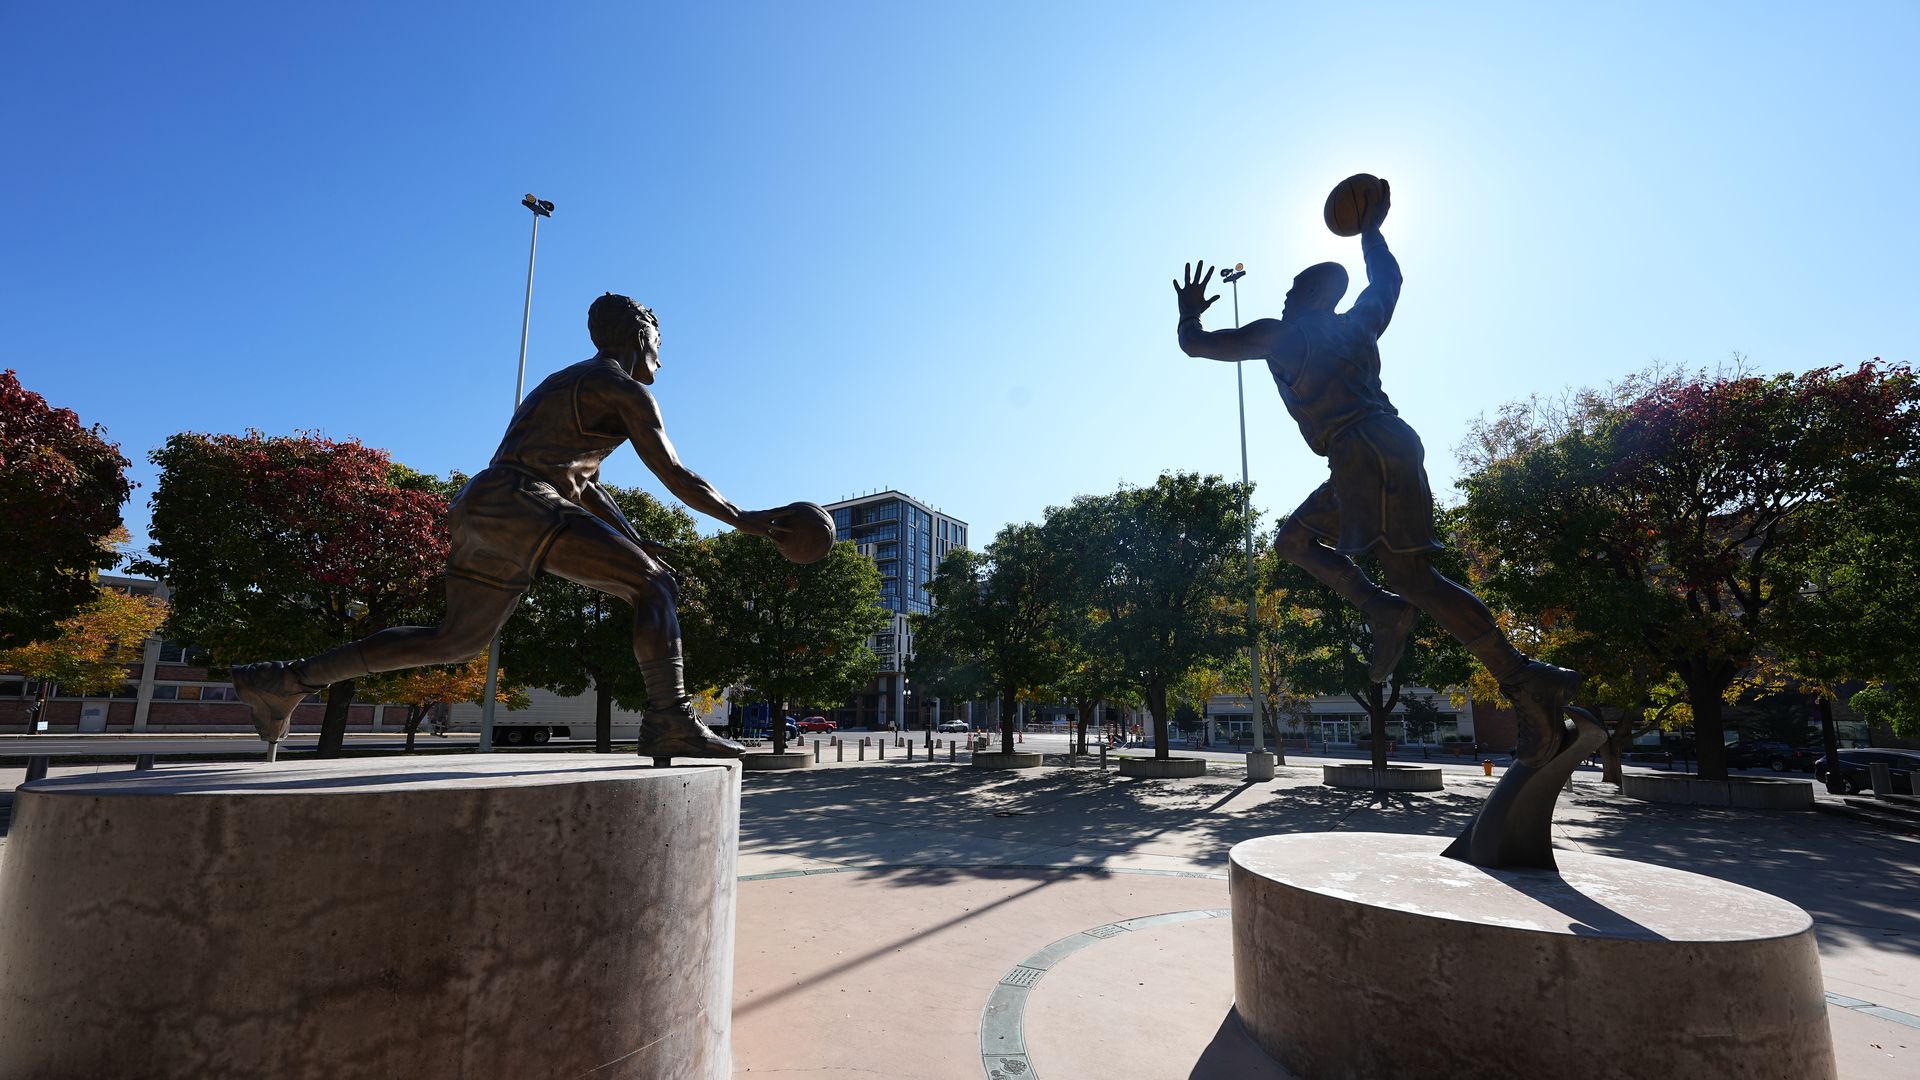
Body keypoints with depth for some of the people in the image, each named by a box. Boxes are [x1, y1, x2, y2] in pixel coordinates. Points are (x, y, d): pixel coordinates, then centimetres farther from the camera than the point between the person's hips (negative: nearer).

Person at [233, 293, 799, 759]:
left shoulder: (567, 382, 30)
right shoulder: (627, 391, 0)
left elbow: (585, 485, 28)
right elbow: (676, 476, -6)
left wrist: (634, 540, 21)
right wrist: (742, 519, 3)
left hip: (484, 507, 10)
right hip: (520, 503, -10)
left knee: (456, 640, 18)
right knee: (654, 584, -16)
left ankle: (288, 680, 24)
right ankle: (670, 722, -29)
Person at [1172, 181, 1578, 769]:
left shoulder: (1281, 333, 7)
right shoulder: (1356, 325, 24)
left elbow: (1195, 344, 12)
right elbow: (1387, 279, 45)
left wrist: (1190, 310, 33)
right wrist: (1371, 230, 59)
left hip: (1366, 451, -8)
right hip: (1387, 447, 8)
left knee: (1413, 577, -9)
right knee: (1295, 537, 9)